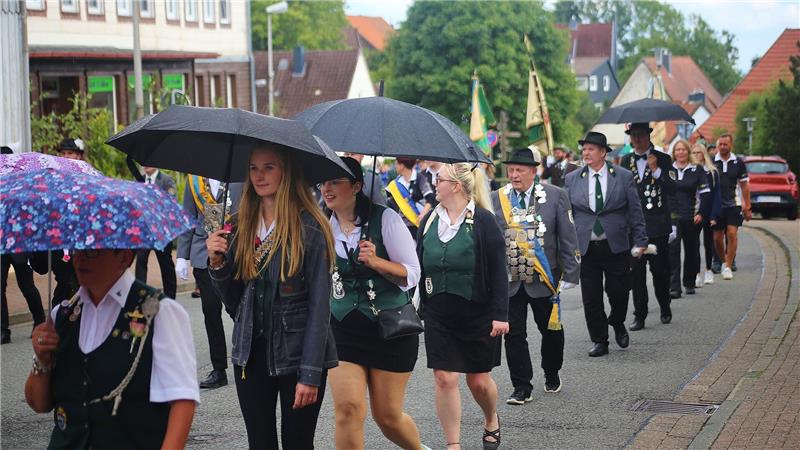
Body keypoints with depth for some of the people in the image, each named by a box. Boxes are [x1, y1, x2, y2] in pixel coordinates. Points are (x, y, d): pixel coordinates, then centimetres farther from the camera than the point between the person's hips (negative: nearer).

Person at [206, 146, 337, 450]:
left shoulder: (310, 228, -9)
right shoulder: (244, 228, 8)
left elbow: (319, 305, -12)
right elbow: (234, 301, 11)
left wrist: (311, 374, -17)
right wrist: (217, 263, -8)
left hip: (296, 354, -5)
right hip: (251, 353, 5)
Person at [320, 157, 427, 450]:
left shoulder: (385, 219, -10)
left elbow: (412, 274, -10)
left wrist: (376, 262, -24)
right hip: (342, 329, 3)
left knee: (388, 417, 6)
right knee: (348, 409, -13)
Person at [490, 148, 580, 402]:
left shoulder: (555, 196, -2)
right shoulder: (496, 199, 2)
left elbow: (567, 238, -1)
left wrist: (570, 275, -6)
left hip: (543, 279, -1)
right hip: (508, 281, 1)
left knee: (551, 330, 13)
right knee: (514, 334, -1)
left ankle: (552, 374, 36)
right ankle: (522, 388, 7)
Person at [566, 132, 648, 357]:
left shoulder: (624, 177, 1)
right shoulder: (572, 179, 4)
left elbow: (635, 211, 3)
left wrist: (640, 241, -2)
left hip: (616, 246, -1)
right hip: (585, 248, 1)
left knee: (619, 292, 3)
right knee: (591, 297, 2)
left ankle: (617, 324, 33)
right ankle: (599, 340, 15)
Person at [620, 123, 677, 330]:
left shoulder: (663, 159, 1)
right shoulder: (625, 161, 11)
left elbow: (672, 189, -8)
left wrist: (656, 170, -18)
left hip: (657, 225, -2)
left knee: (660, 270, 6)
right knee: (636, 271, -3)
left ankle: (665, 309, 27)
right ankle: (639, 315, 1)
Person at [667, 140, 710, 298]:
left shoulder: (697, 170, 4)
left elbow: (705, 193, 4)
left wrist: (700, 213, -5)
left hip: (691, 217, 1)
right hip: (672, 216, -1)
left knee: (691, 250, 9)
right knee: (673, 250, -12)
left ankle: (689, 283, 26)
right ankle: (674, 287, -15)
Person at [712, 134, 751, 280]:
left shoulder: (738, 162, 4)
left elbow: (744, 186, 10)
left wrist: (747, 207, 8)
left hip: (733, 204, 0)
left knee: (732, 233, -13)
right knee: (717, 237, 4)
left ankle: (728, 267, -10)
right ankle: (724, 262, 27)